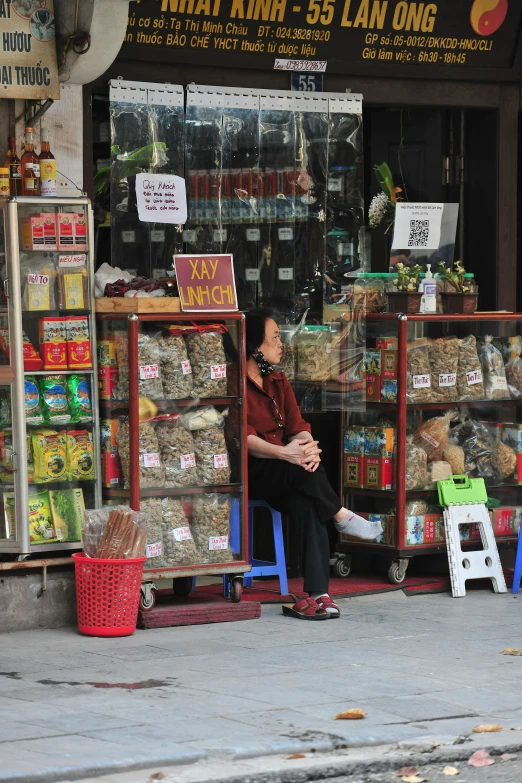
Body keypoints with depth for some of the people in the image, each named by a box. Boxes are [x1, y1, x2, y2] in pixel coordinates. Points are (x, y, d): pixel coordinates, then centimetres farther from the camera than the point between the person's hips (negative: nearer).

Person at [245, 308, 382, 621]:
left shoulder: (279, 382, 18)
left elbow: (298, 427, 6)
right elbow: (244, 438, -18)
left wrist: (307, 447, -19)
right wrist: (284, 453, -34)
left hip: (284, 476, 6)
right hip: (249, 474, -6)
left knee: (309, 505, -26)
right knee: (302, 469, -35)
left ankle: (318, 594, -34)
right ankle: (342, 516, -13)